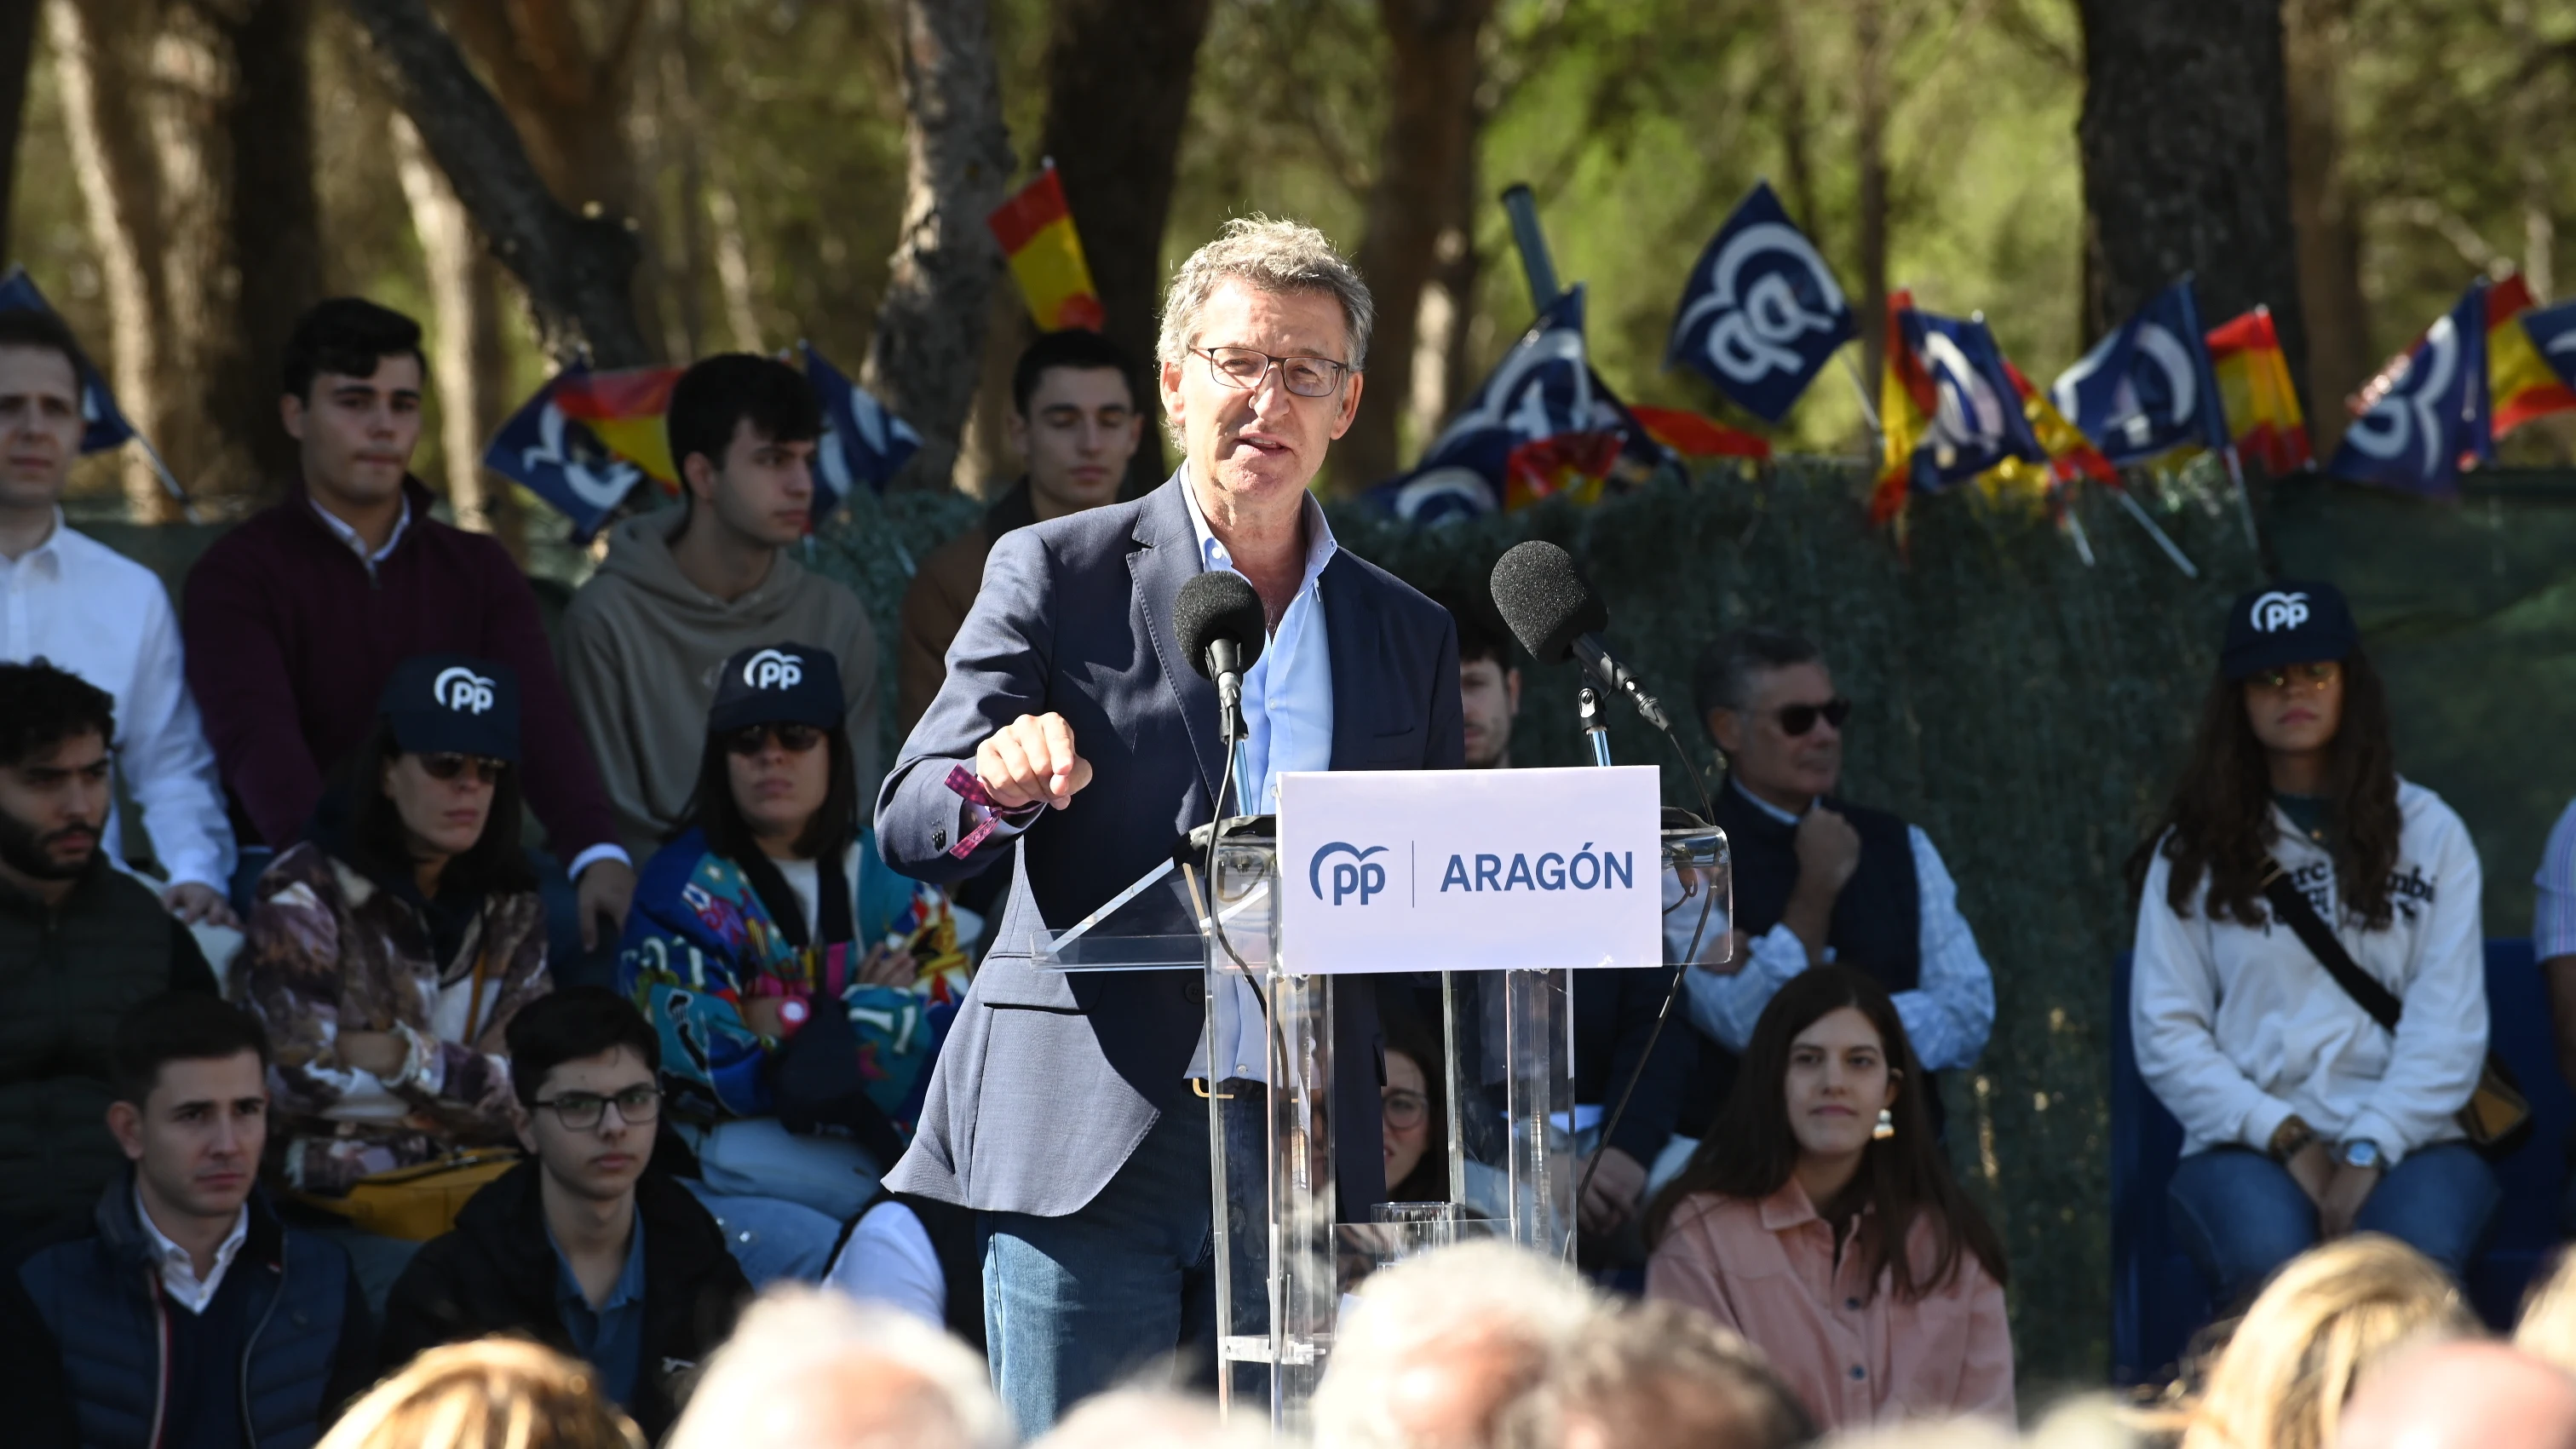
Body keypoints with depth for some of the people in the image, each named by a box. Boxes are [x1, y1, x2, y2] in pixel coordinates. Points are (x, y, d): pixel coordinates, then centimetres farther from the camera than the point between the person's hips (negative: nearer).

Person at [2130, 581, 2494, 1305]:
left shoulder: (2429, 833, 13)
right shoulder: (2194, 851, 13)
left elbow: (2450, 1027, 3)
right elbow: (2166, 1035, 4)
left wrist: (2368, 1153, -12)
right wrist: (2288, 1143, -9)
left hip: (2406, 1139, 0)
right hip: (2248, 1145, 0)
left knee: (2415, 1252, -35)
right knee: (2267, 1256, -36)